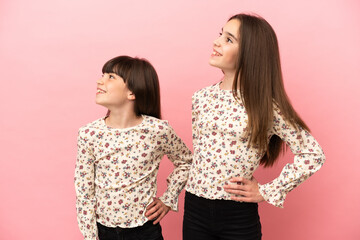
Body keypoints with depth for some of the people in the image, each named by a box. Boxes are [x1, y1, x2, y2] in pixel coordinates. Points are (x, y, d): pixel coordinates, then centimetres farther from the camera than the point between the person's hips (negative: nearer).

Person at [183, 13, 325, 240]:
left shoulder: (265, 106, -11)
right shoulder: (200, 98, 1)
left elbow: (313, 155, -8)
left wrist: (267, 192, -9)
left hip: (239, 216, -3)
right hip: (195, 210, 3)